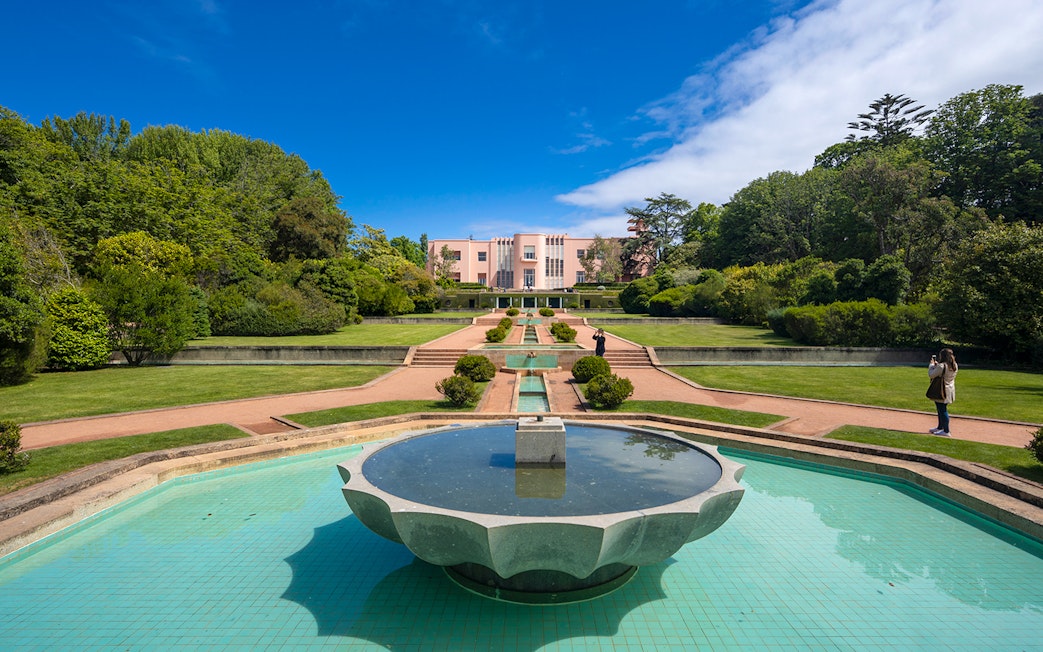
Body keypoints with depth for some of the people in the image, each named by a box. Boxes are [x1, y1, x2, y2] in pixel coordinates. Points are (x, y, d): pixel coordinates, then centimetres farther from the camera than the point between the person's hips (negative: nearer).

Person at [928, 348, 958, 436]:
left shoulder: (942, 366, -22)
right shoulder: (955, 366, 5)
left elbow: (931, 375, -15)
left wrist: (932, 364, -3)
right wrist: (937, 365, 13)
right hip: (950, 391, 9)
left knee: (942, 410, -1)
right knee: (942, 410, 20)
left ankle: (946, 431, 3)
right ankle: (940, 427, 32)